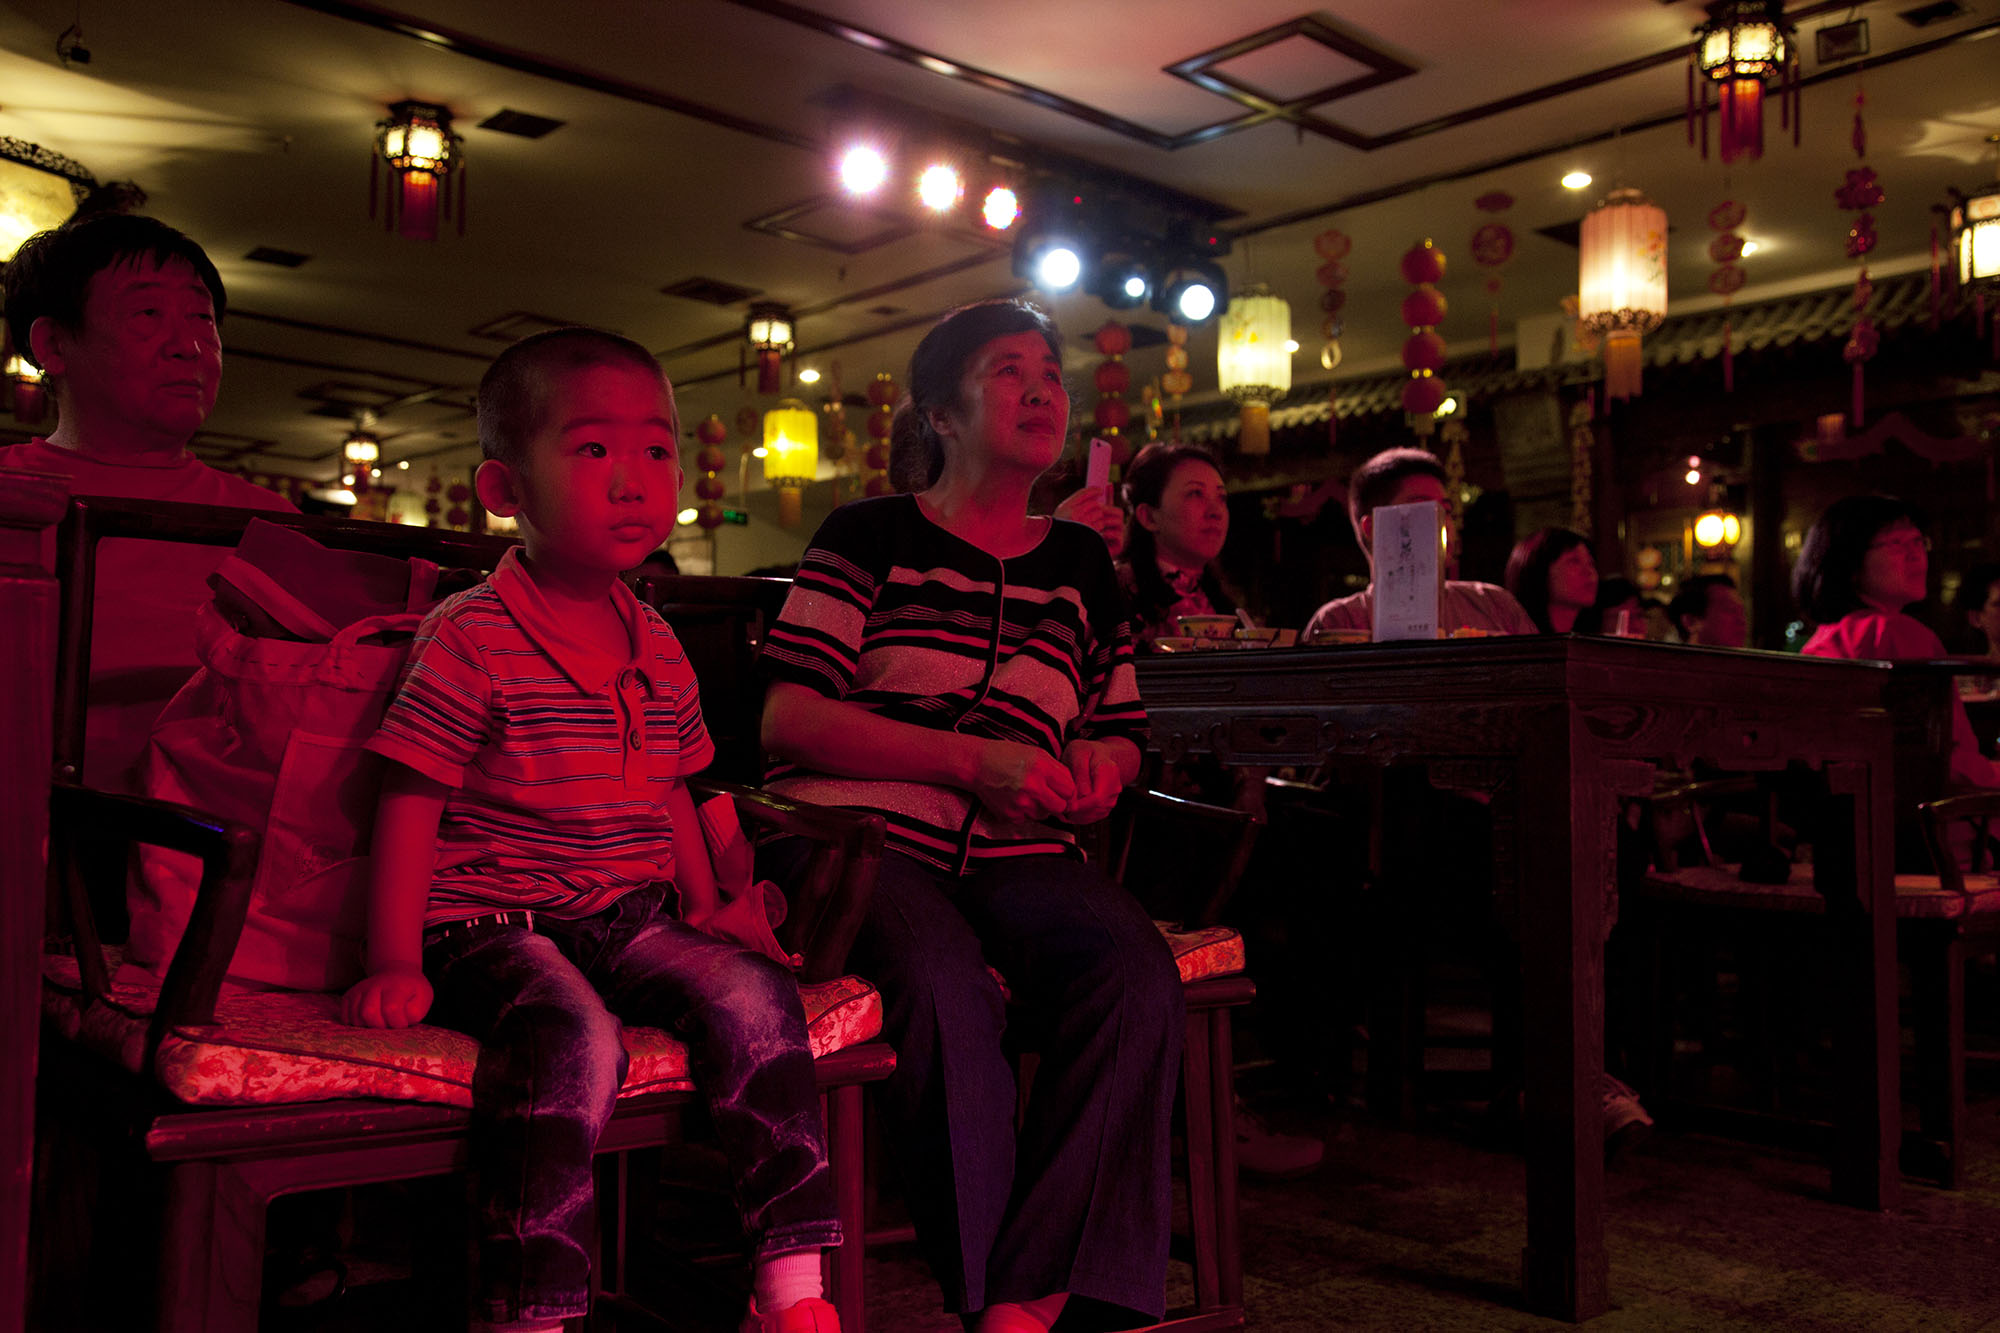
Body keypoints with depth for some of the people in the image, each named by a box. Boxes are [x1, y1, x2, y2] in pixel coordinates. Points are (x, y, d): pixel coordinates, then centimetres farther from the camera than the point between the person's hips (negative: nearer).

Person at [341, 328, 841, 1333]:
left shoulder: (657, 648, 12)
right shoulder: (471, 638, -7)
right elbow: (410, 806, -8)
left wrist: (709, 908, 16)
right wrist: (395, 962, -14)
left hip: (634, 918, 6)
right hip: (492, 923, -5)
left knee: (755, 997, -17)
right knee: (573, 1040, -33)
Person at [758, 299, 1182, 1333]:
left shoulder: (1080, 563, 21)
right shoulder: (870, 537, 8)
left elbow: (1119, 733, 29)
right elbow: (789, 720, -3)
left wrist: (1099, 771, 3)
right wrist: (974, 759, -12)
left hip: (1013, 856, 4)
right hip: (859, 833, -3)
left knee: (1136, 973, -27)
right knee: (943, 982, -35)